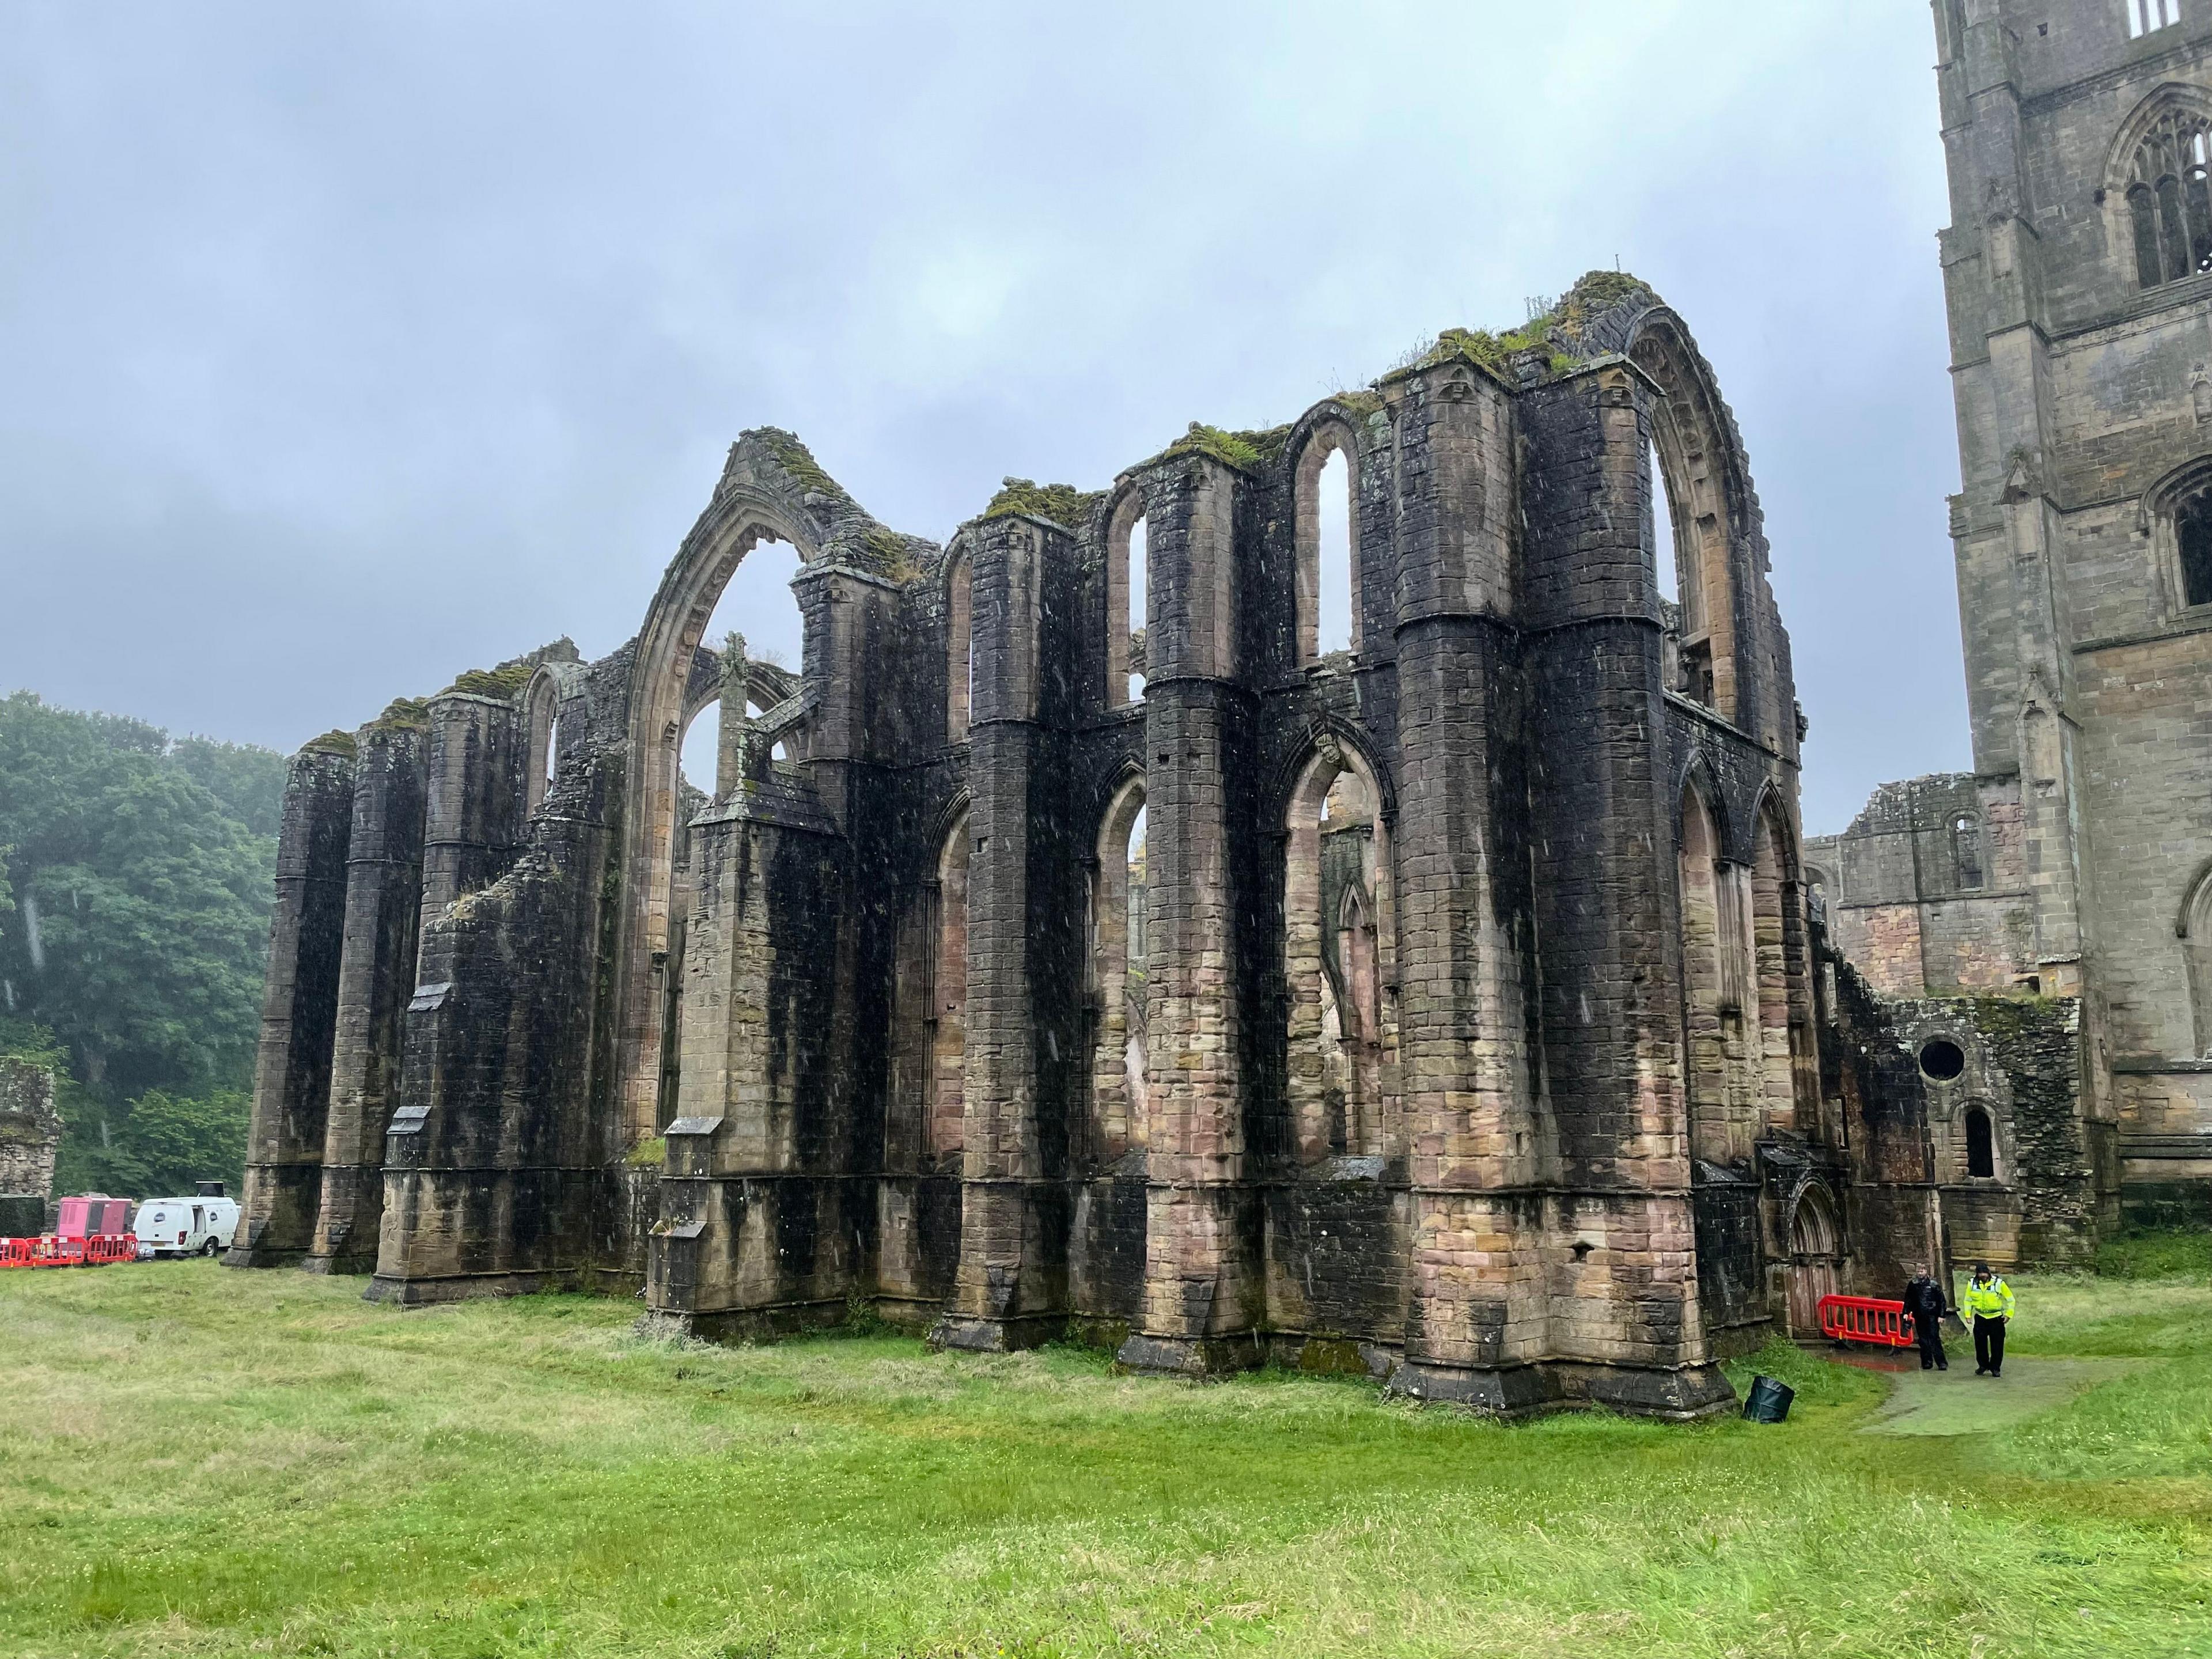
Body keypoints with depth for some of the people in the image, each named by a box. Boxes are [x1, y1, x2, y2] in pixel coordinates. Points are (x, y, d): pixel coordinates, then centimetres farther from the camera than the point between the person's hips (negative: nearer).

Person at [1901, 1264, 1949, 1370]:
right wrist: (1906, 1312, 5)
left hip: (1932, 1317, -4)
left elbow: (1942, 1301, -1)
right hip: (1919, 1317, 4)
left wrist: (1941, 1316, -6)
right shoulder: (1912, 1285, 8)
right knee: (1923, 1341, 5)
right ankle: (1927, 1363, 12)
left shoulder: (1933, 1284, -2)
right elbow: (1908, 1300, 16)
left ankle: (1942, 1363, -4)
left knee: (1935, 1339, -8)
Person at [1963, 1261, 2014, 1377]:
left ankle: (1996, 1368, 13)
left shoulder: (1999, 1283, -13)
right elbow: (1968, 1300, 8)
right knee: (1980, 1343, 5)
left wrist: (2008, 1314, -6)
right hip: (1980, 1318, 2)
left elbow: (2010, 1299, -2)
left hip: (1996, 1318, -2)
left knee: (1997, 1345, 1)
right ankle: (1983, 1365, 21)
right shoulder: (1972, 1283, -5)